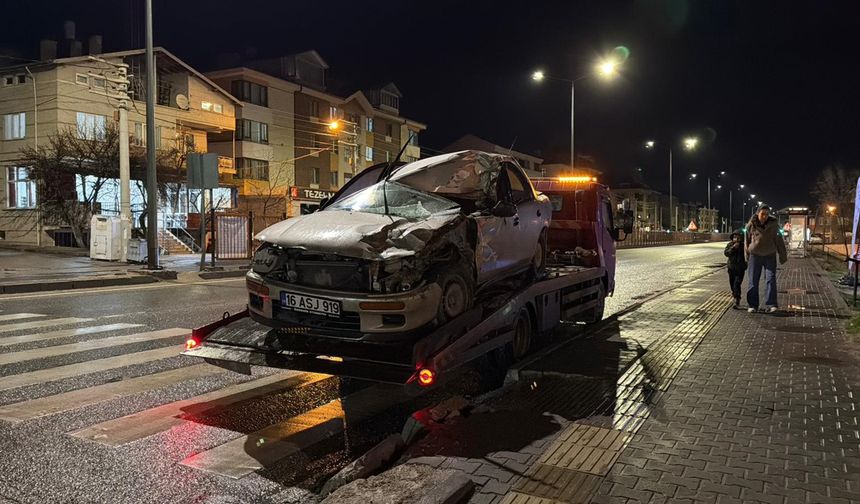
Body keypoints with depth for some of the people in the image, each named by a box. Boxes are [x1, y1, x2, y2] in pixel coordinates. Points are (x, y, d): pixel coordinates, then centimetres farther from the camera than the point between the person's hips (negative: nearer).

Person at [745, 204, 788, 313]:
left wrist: (783, 256, 3)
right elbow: (747, 241, 5)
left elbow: (779, 240, 1)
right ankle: (752, 305, 9)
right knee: (753, 280, 2)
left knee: (770, 279, -9)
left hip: (770, 255, 0)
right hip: (755, 255, 0)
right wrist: (747, 256, 7)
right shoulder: (751, 225, -5)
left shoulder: (773, 224, -5)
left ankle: (770, 305, -8)